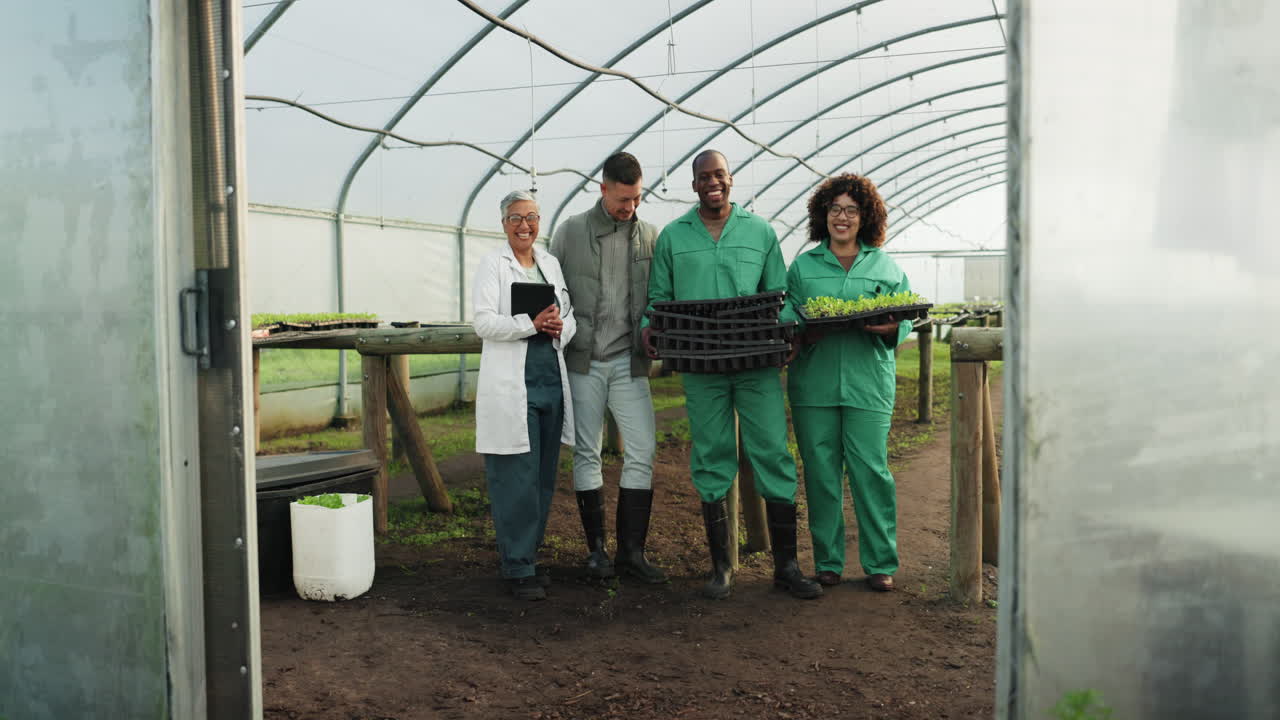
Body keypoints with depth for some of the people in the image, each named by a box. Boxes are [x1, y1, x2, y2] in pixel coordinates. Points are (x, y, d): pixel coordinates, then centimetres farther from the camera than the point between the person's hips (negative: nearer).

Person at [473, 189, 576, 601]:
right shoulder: (493, 265, 1)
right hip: (511, 385, -6)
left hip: (551, 379, 6)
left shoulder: (551, 263, 17)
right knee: (516, 478, -5)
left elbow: (570, 314, 16)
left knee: (543, 478, 9)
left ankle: (528, 556, 22)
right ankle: (518, 569, 3)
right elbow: (484, 322, -9)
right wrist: (532, 324, -20)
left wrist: (561, 327, -7)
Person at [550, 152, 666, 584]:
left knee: (642, 453, -3)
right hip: (583, 360, -1)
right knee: (587, 454, 5)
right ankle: (597, 548, 17)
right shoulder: (571, 232, 2)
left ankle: (632, 551, 7)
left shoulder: (650, 236, 8)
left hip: (629, 361, 1)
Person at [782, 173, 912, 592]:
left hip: (868, 382, -1)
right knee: (821, 472, 3)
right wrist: (803, 333, -14)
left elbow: (905, 318, 10)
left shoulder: (885, 265, 13)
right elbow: (787, 317, 8)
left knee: (871, 470, -3)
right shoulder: (802, 267, 13)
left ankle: (881, 562, 11)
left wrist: (888, 327, -12)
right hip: (814, 383, 1)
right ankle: (828, 561, 16)